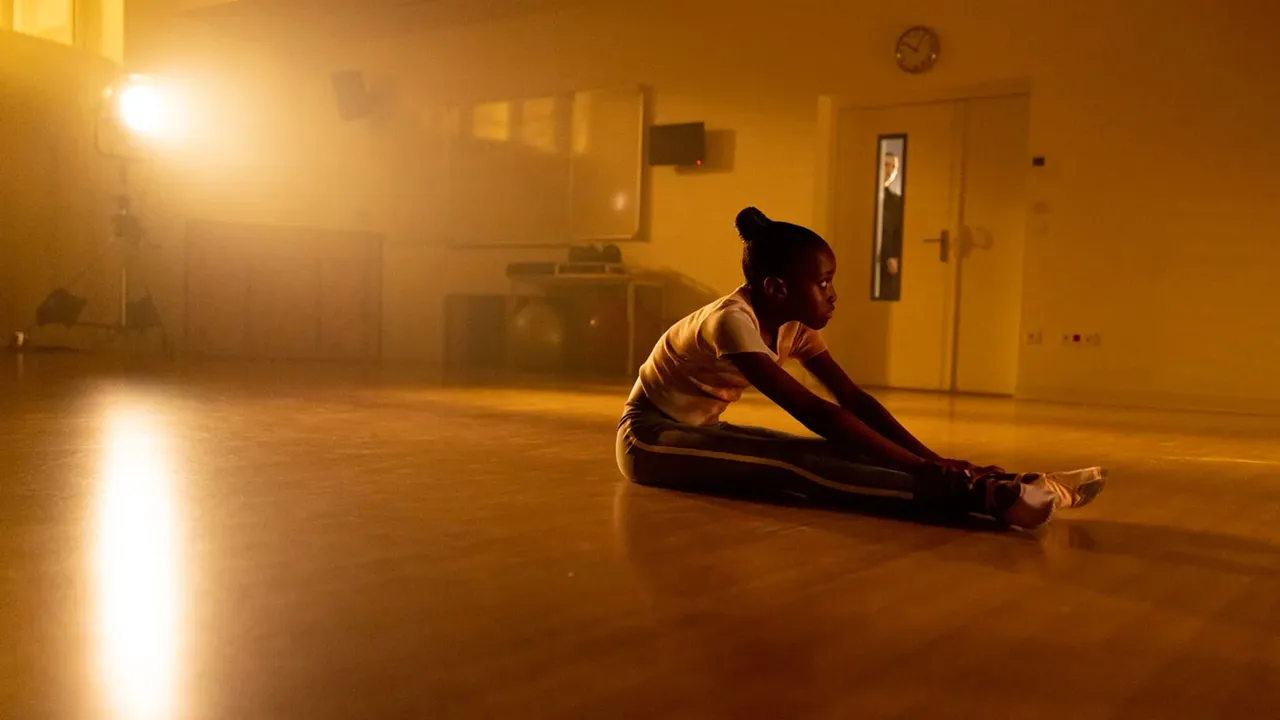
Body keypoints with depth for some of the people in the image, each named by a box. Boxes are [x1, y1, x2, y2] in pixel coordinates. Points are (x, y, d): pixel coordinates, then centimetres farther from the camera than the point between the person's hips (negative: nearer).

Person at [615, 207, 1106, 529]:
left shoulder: (795, 325, -2)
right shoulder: (732, 321, -28)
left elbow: (855, 400, -8)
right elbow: (816, 413, -36)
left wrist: (935, 460, -20)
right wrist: (923, 468, -39)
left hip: (699, 432, 8)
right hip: (649, 437, -7)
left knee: (828, 451, -18)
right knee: (791, 463, -33)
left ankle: (995, 487, -27)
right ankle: (982, 495, -47)